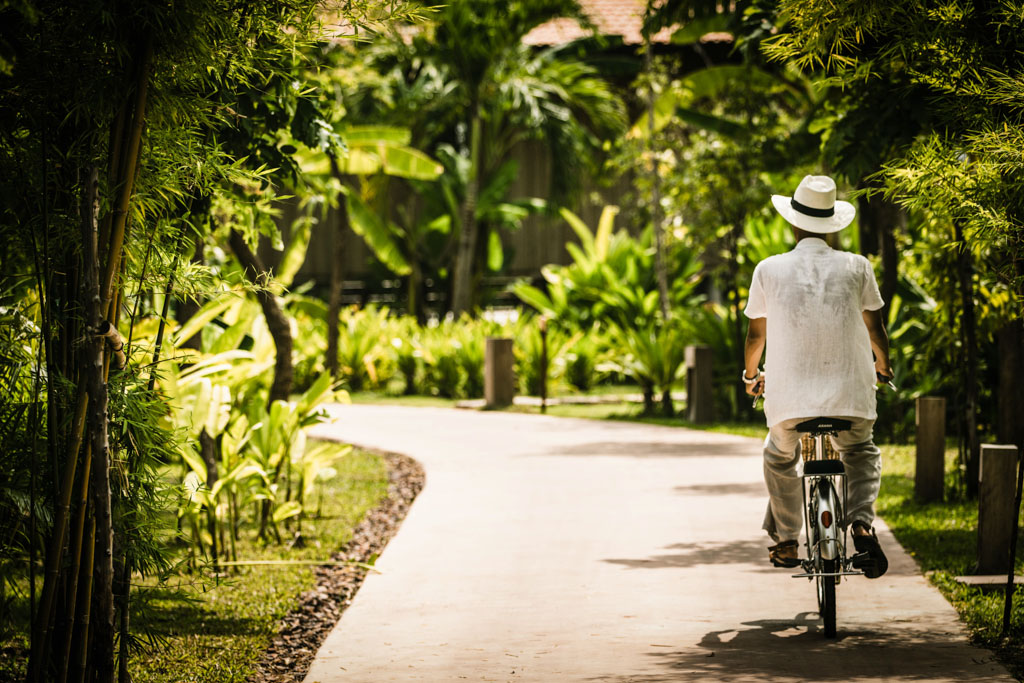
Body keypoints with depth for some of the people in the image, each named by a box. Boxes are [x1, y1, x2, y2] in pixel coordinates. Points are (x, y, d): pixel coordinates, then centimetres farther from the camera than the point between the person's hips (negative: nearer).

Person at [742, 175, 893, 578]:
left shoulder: (770, 270, 0)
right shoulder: (856, 267, 1)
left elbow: (756, 333, 10)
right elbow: (875, 327, 11)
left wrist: (751, 374, 30)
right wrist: (883, 366, 32)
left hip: (789, 395, 0)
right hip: (850, 391, 0)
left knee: (780, 459, 29)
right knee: (862, 455, 26)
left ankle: (785, 541, 30)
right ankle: (862, 521, 0)